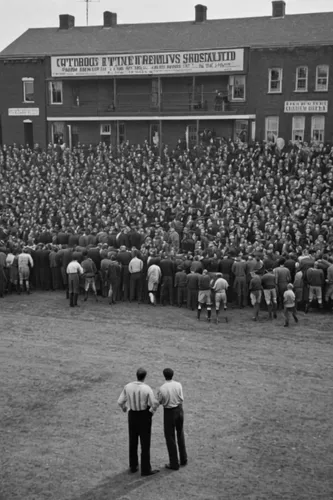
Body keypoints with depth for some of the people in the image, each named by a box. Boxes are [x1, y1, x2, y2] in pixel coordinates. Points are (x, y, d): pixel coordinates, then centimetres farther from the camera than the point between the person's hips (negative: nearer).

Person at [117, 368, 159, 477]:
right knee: (145, 443, 4)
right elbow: (155, 404, -19)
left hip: (132, 415, 4)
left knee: (133, 441, 19)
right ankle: (145, 469, 8)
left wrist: (124, 407, 22)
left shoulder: (128, 387, -10)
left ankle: (133, 466, 28)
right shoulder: (147, 389, -21)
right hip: (144, 415, -4)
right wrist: (152, 410, 5)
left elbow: (120, 401, -2)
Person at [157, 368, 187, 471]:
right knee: (180, 434, 23)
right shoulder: (178, 385, -9)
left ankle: (174, 464, 12)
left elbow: (159, 402, -3)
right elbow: (181, 399, 0)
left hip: (169, 413, -4)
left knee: (170, 438, 7)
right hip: (179, 410, 4)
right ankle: (183, 459, 28)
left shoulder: (162, 389, -19)